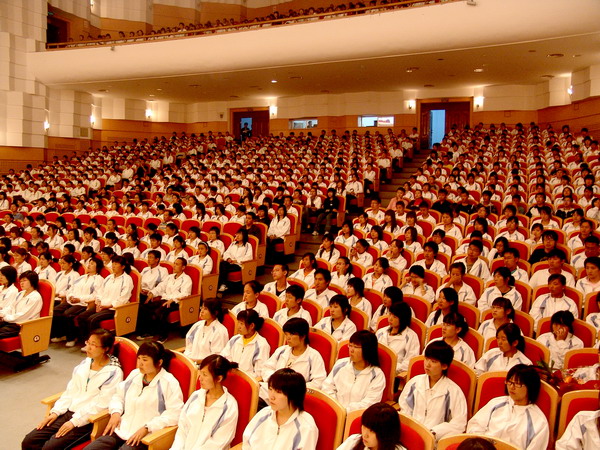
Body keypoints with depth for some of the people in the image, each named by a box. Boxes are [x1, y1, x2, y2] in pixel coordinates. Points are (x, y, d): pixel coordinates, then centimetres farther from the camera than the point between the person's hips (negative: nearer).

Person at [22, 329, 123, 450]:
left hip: (87, 421, -7)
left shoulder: (114, 373, -12)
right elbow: (70, 391, 12)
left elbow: (100, 405, -15)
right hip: (68, 412, 7)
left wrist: (74, 422, -16)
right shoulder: (85, 363, 9)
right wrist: (56, 412, 0)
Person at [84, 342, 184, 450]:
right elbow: (118, 395, 24)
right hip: (121, 430, 7)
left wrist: (147, 428, -19)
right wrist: (115, 412, 3)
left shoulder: (169, 383, -8)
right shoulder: (135, 374, 15)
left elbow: (174, 413, -15)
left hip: (145, 437, -6)